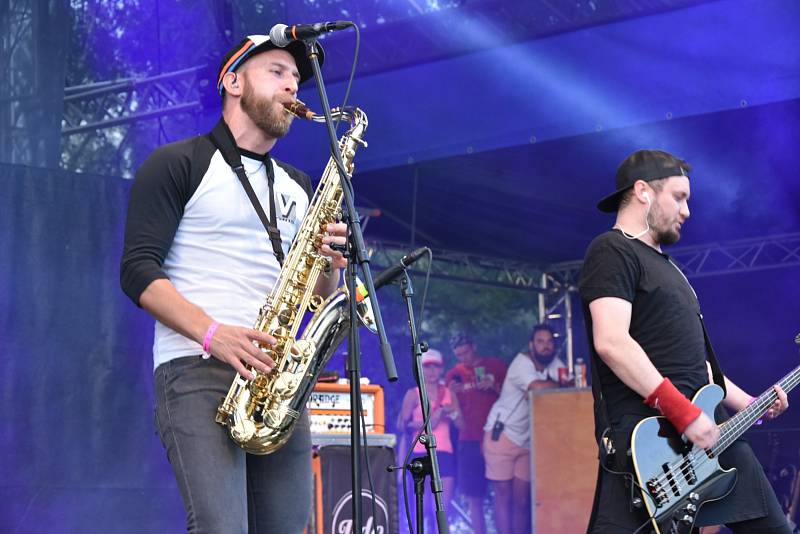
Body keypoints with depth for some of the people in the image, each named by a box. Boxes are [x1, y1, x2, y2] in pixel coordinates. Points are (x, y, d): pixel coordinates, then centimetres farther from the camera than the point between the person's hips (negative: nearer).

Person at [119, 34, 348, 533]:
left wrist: (330, 262, -2)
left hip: (277, 376, 6)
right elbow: (138, 270, -6)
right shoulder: (178, 165, 4)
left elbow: (320, 294, 22)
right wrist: (213, 333, -20)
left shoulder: (298, 186, 24)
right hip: (198, 371, -6)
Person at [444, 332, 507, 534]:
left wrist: (495, 387, -12)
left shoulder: (496, 366, 6)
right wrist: (452, 393, -4)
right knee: (474, 498, 0)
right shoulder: (453, 375, 12)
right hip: (470, 441, 2)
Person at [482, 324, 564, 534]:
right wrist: (559, 385, -14)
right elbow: (539, 387, -32)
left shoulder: (554, 363, 4)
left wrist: (541, 390, -22)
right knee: (504, 497, -2)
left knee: (522, 499, 5)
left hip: (527, 440, 6)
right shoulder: (522, 363, -15)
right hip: (501, 434, -6)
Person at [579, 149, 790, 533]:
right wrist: (682, 411, -22)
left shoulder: (665, 265, 26)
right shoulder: (611, 251, -4)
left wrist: (749, 404, 22)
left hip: (704, 430, 10)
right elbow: (611, 342, -19)